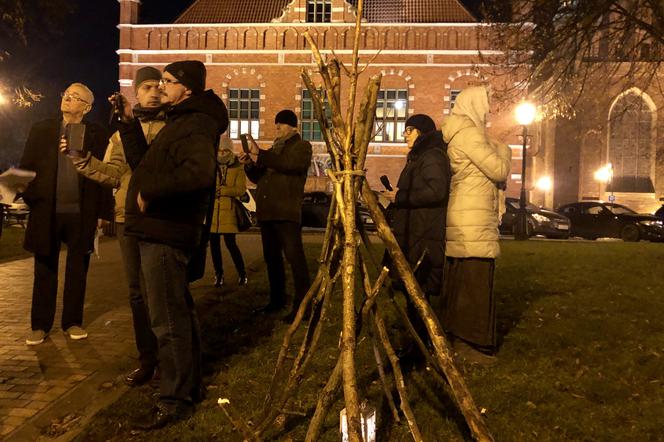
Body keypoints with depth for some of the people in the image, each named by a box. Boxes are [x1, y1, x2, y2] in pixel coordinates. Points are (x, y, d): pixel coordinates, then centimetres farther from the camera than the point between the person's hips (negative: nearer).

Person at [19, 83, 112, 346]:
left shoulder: (96, 134, 3)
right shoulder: (41, 130, 8)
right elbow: (26, 168, 7)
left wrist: (103, 212, -3)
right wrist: (29, 197, -10)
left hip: (81, 214, -1)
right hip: (46, 212, 1)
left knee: (77, 272, 8)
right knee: (44, 272, 9)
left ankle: (72, 322, 21)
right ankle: (40, 325, 20)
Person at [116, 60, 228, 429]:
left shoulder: (196, 125, -14)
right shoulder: (181, 122, 19)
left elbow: (199, 172, -34)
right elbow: (143, 163, 20)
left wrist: (150, 193, -26)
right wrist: (129, 122, 14)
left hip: (165, 233, -11)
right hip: (161, 230, 11)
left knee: (168, 321, -4)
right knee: (179, 314, 18)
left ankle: (176, 401, 8)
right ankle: (189, 388, 32)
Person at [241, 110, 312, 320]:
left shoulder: (301, 146, 3)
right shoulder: (273, 149, 25)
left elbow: (289, 164, -18)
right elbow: (258, 178, 24)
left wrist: (260, 154, -20)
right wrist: (250, 164, 4)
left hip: (286, 212, -8)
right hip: (266, 212, 8)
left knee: (294, 256, -12)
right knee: (271, 257, 11)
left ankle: (302, 304, -11)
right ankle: (277, 300, 21)